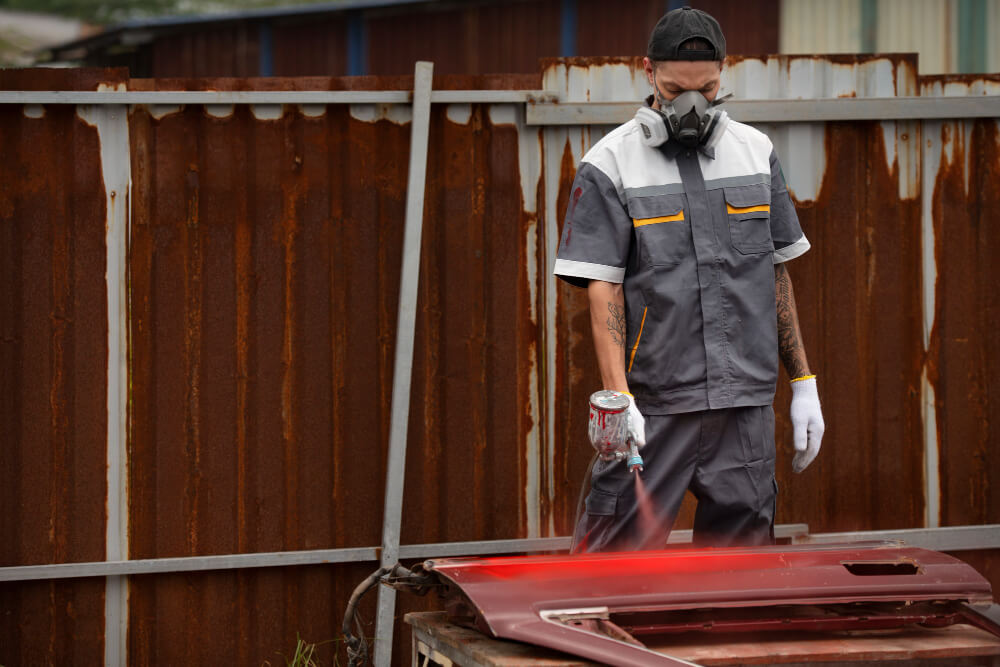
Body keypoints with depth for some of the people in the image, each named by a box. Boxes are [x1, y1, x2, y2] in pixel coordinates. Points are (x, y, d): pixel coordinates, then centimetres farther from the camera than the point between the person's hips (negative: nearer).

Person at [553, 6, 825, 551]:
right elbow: (601, 287, -7)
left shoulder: (756, 153, 11)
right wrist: (617, 397, -18)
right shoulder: (610, 165, -2)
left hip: (746, 405, 4)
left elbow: (776, 275, 16)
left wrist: (803, 383, 14)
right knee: (613, 558, -9)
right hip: (654, 405, -4)